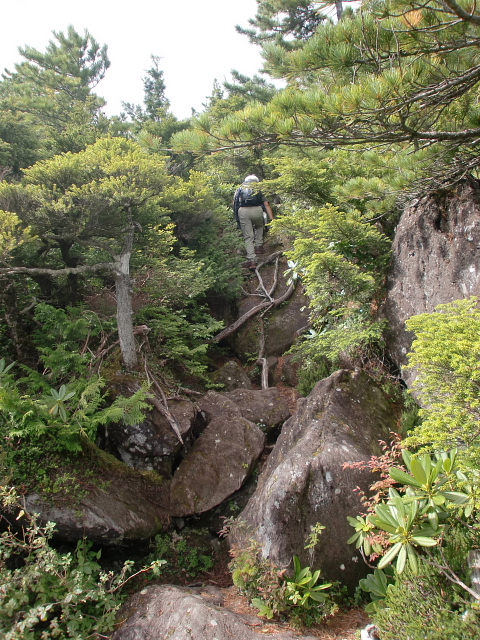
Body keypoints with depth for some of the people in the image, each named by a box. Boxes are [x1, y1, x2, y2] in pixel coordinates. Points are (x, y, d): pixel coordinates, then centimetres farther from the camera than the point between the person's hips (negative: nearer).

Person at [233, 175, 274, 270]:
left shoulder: (239, 189, 28)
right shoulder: (258, 191, 27)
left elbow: (234, 203, 15)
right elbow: (266, 205, 15)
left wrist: (237, 218, 19)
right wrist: (272, 219, 9)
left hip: (243, 211, 0)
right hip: (257, 210, 1)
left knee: (248, 237, 2)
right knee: (259, 226, 33)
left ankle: (251, 260, -7)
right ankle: (258, 246, 22)